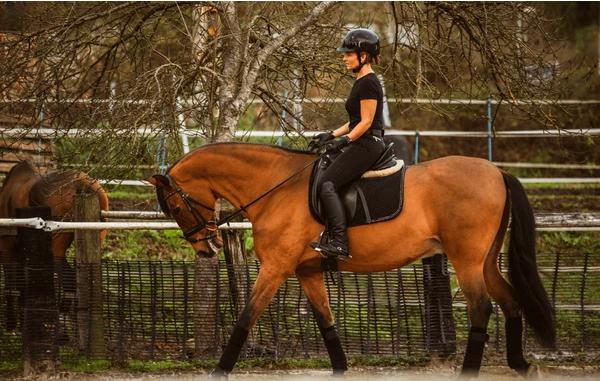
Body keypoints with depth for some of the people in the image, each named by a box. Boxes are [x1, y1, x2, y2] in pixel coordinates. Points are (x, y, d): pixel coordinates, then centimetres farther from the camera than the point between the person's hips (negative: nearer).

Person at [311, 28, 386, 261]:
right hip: (362, 146, 11)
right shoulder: (361, 82, 19)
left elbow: (366, 122, -17)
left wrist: (344, 140, -22)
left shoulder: (368, 83, -13)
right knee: (328, 182, 11)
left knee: (326, 184, -18)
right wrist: (333, 135, 16)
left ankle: (339, 243, -25)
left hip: (367, 145, -11)